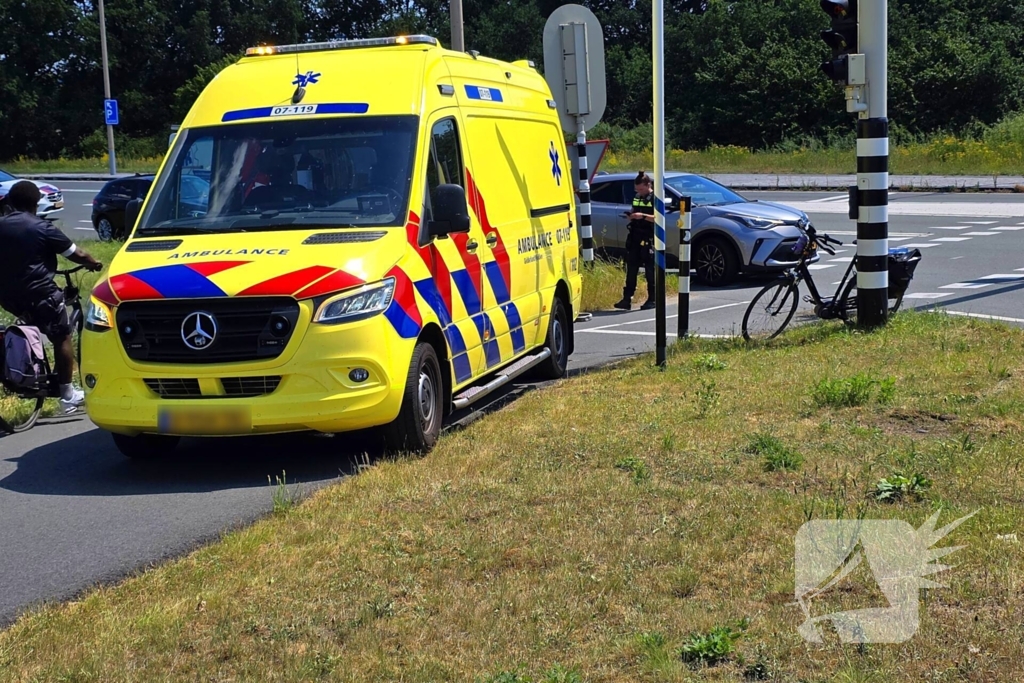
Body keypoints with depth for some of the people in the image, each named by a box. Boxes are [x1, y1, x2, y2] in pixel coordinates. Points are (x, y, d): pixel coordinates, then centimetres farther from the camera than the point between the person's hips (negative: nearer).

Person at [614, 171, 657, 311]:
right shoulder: (636, 198, 15)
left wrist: (643, 216, -24)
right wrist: (631, 216, 3)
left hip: (649, 239, -7)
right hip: (634, 237, 7)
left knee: (650, 270, -2)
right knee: (631, 268, 4)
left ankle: (652, 300, 5)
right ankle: (627, 299, 5)